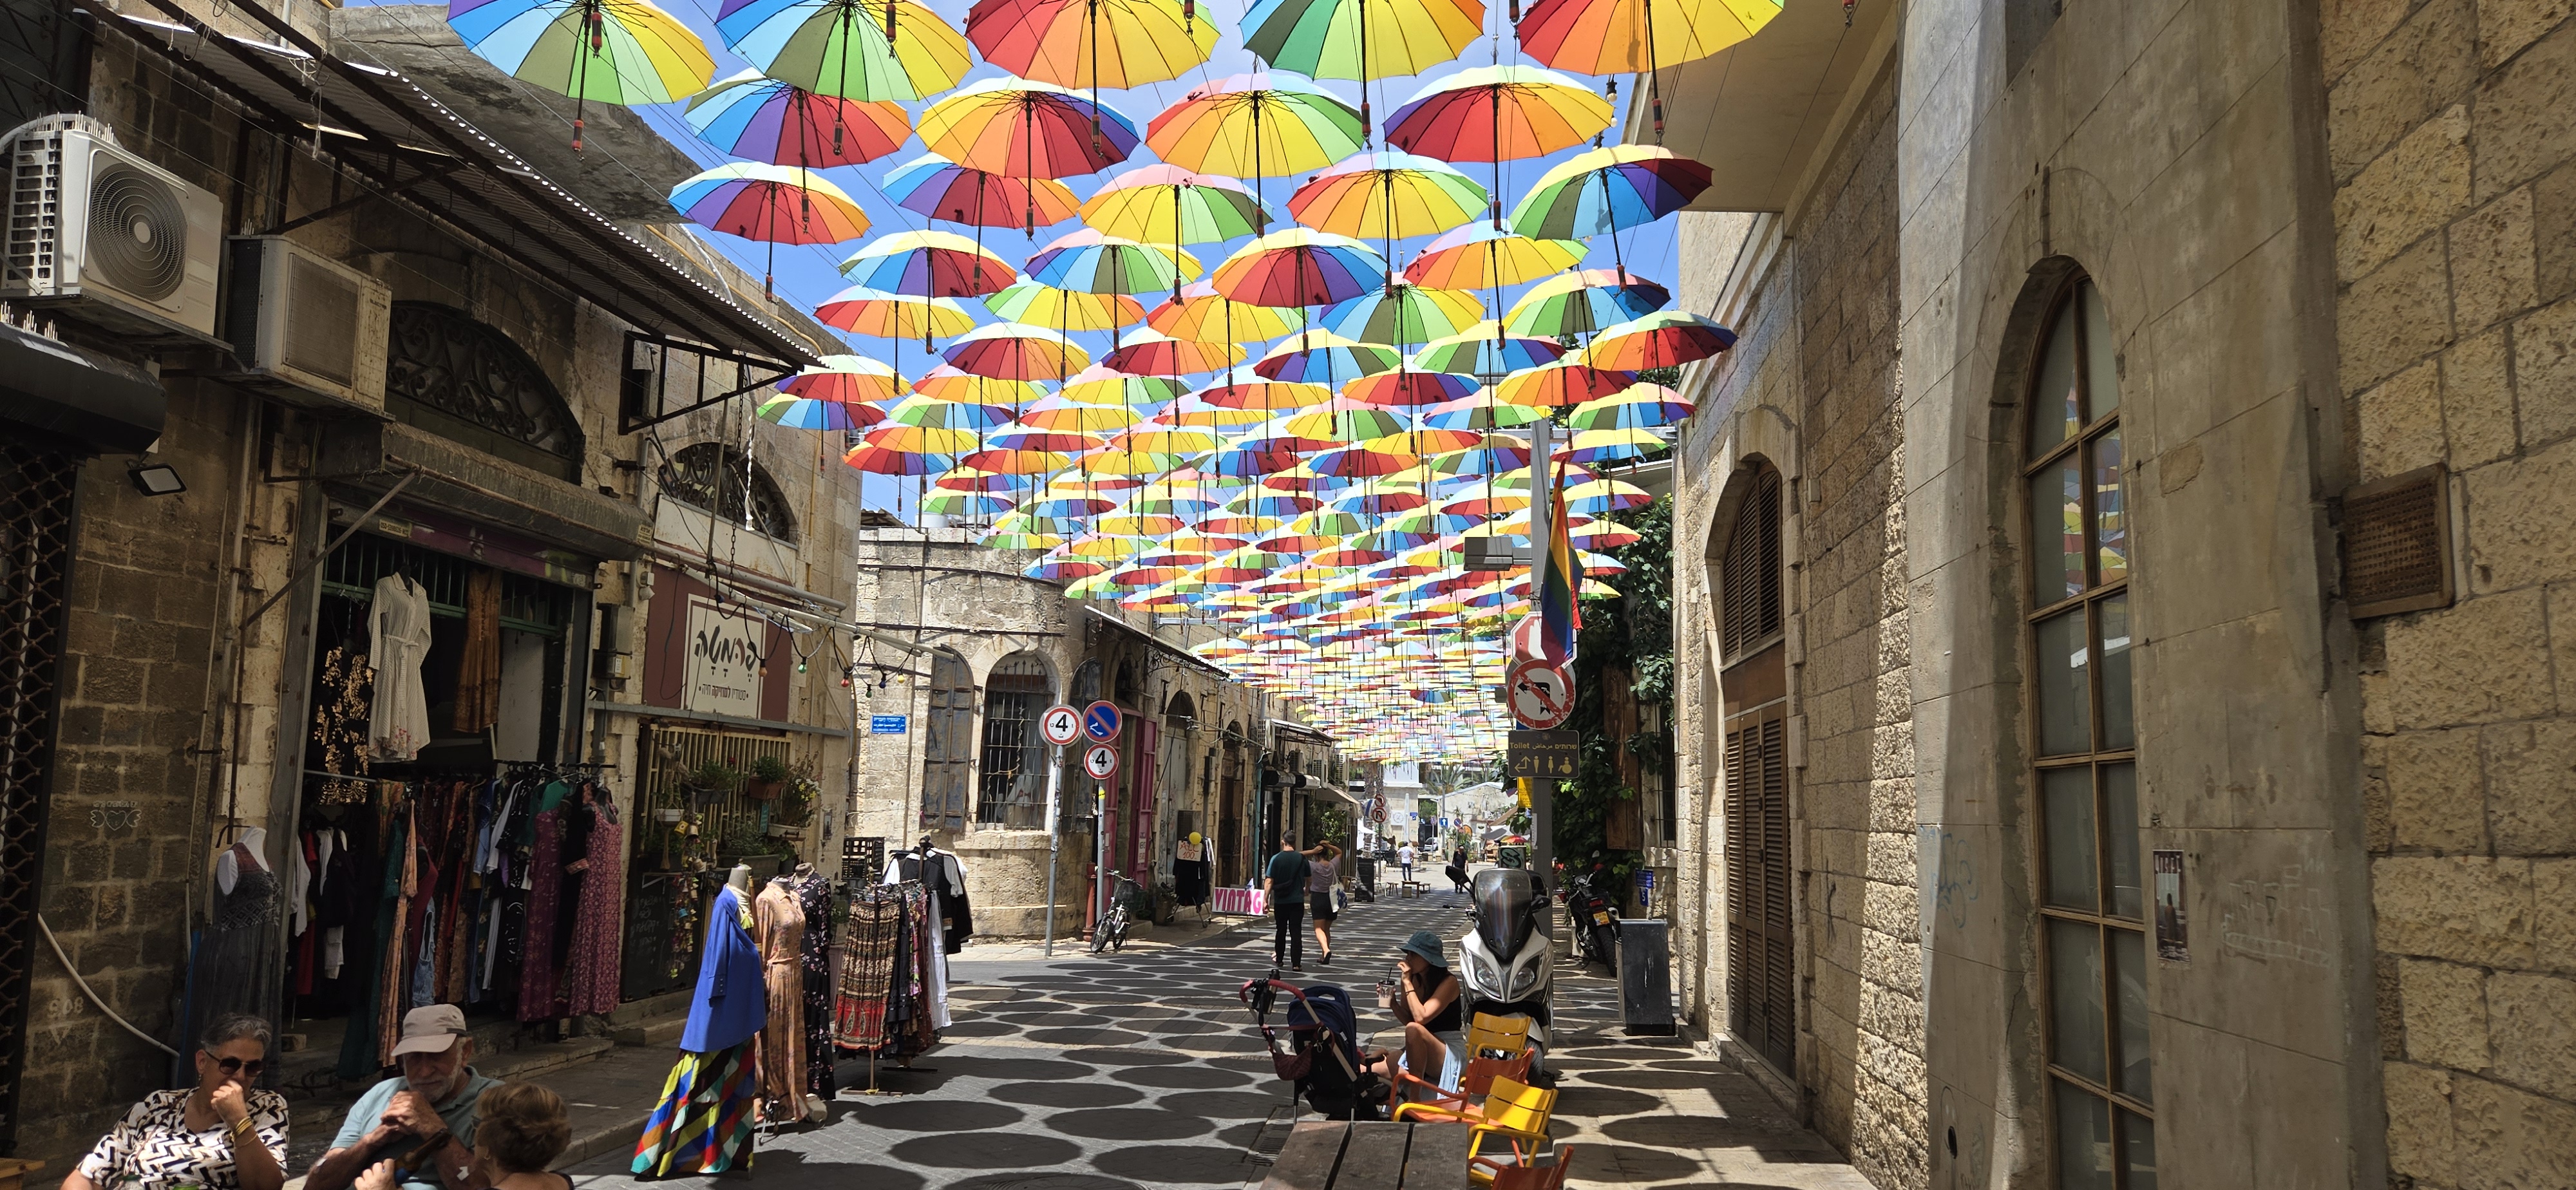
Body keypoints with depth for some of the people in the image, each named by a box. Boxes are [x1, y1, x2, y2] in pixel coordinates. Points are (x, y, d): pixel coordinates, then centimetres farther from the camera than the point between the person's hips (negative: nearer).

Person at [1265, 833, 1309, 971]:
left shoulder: (1276, 859, -6)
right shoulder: (1302, 858, -1)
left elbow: (1269, 882, -8)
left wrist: (1266, 899, -3)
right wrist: (1306, 890, 30)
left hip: (1280, 901, 0)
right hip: (1297, 901, 0)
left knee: (1281, 931, 14)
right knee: (1296, 931, -1)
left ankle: (1279, 959, 26)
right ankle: (1296, 963, -8)